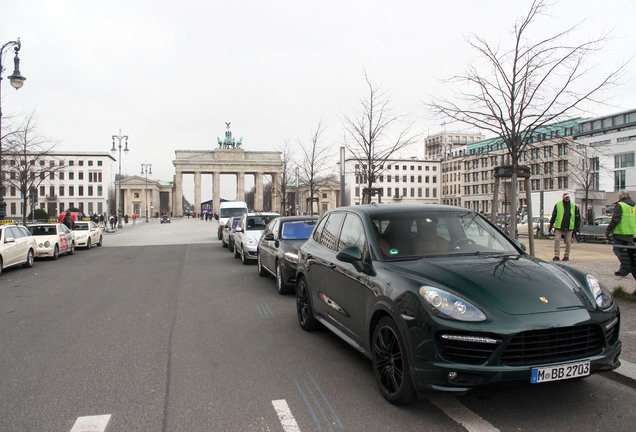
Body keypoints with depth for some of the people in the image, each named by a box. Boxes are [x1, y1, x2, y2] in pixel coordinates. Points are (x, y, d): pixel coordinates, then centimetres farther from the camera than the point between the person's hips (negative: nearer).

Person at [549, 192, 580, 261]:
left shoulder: (573, 206, 8)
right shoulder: (558, 205, 4)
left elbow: (577, 217, 13)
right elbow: (553, 215, 7)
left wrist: (577, 226, 8)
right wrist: (551, 224, 4)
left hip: (569, 227, 1)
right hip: (559, 227, -1)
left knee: (568, 241, 5)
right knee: (557, 240, -6)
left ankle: (566, 256, 14)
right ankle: (556, 255, -1)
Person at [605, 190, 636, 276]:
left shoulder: (619, 205, -10)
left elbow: (615, 220, -15)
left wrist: (608, 230, -9)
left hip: (620, 233, -7)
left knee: (617, 250, -1)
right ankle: (623, 270, 11)